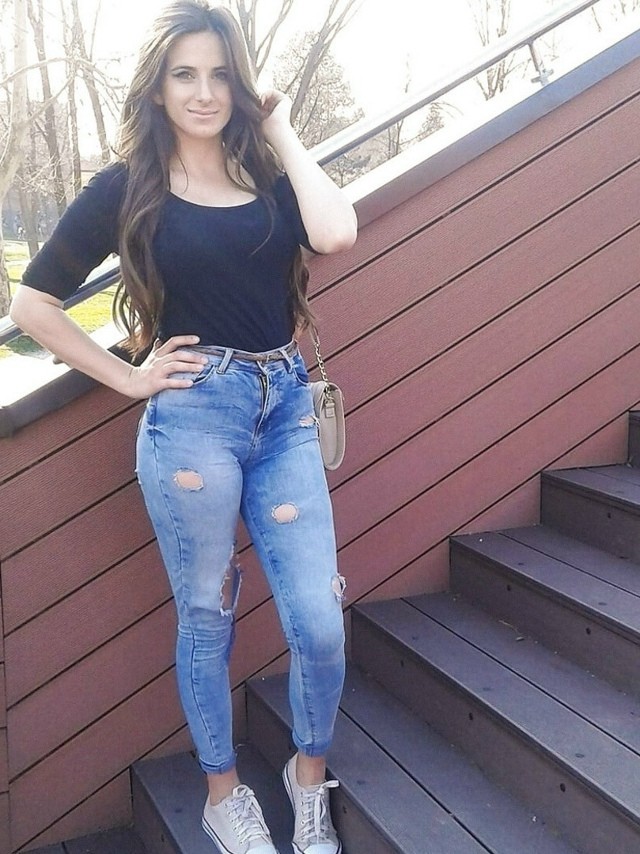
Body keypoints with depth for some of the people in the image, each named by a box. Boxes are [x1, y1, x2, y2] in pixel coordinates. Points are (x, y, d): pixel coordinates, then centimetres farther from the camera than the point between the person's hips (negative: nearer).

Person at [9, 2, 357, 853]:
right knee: (206, 618, 11)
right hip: (193, 415, -2)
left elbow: (336, 233, -14)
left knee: (320, 624, 0)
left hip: (286, 410, 3)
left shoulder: (269, 175, 9)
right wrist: (127, 376, -1)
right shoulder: (128, 187, 2)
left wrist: (282, 133, -1)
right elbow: (33, 303, 3)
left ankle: (310, 777, 30)